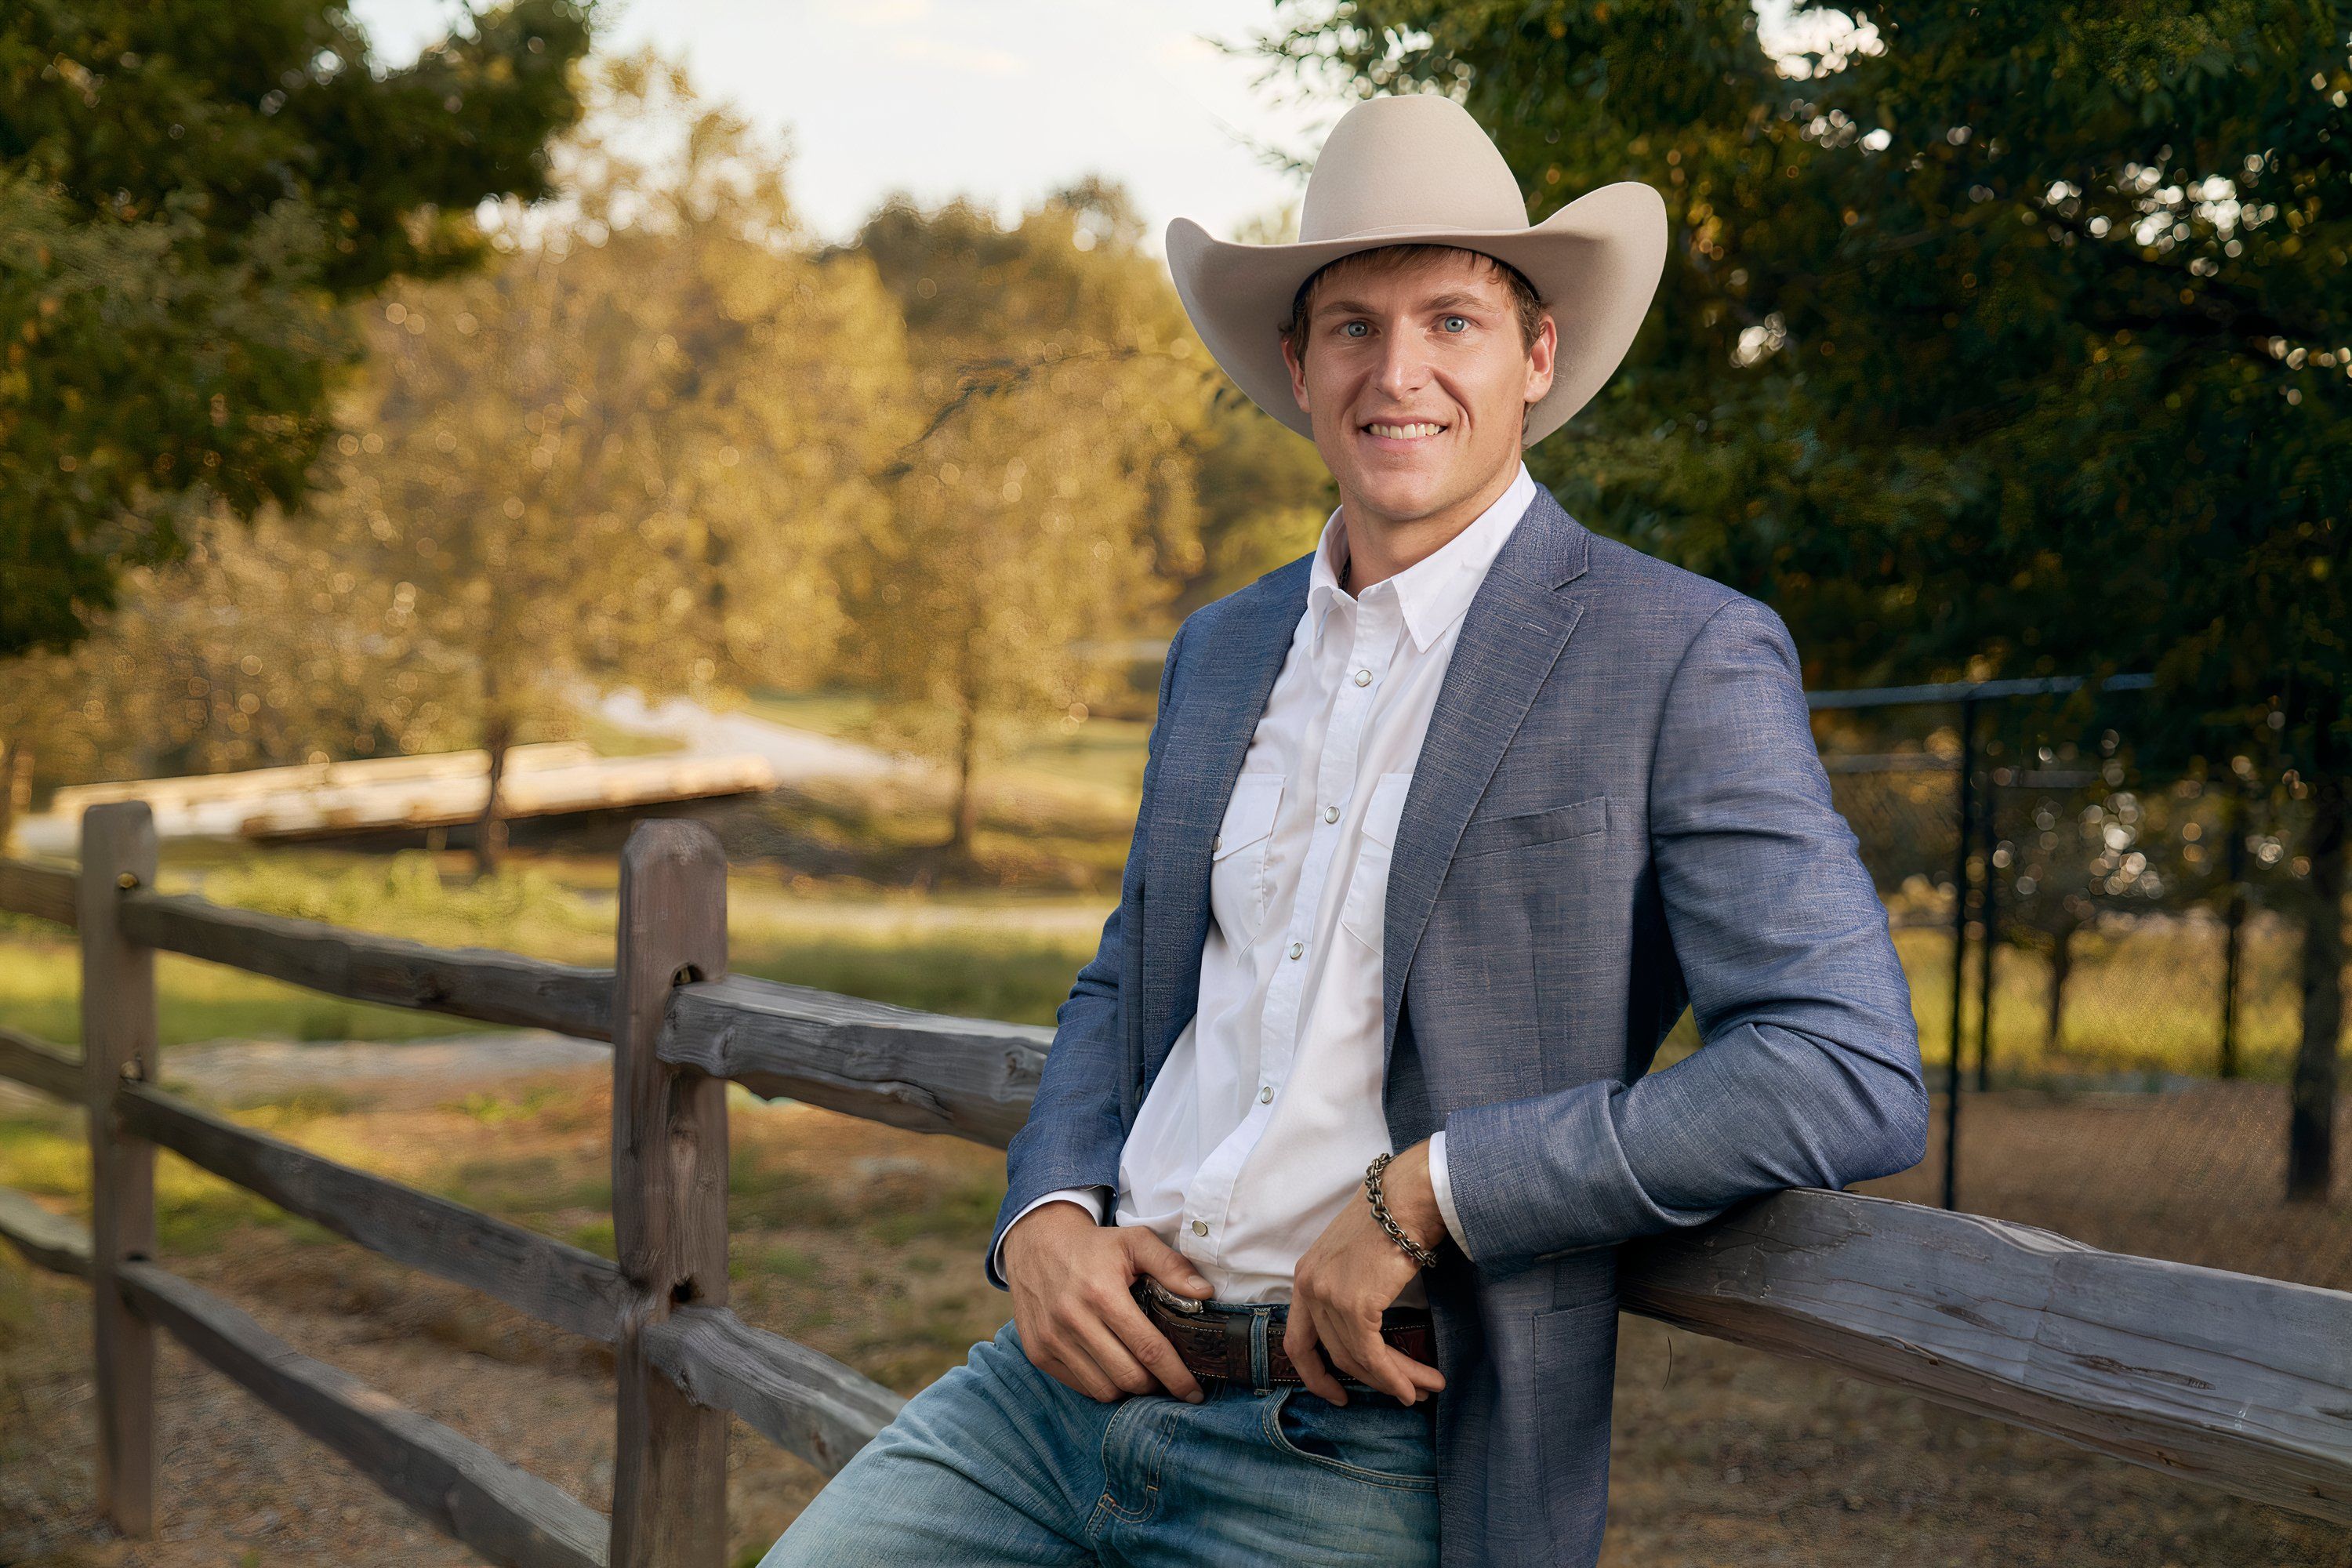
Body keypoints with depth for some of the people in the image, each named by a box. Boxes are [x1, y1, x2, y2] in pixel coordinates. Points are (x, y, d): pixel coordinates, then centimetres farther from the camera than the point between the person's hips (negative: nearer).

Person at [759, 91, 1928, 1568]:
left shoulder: (1687, 660, -7)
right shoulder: (1221, 648, 14)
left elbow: (1854, 1082, -16)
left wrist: (1420, 1195, -17)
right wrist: (1046, 1214, 1)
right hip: (1068, 1376, 6)